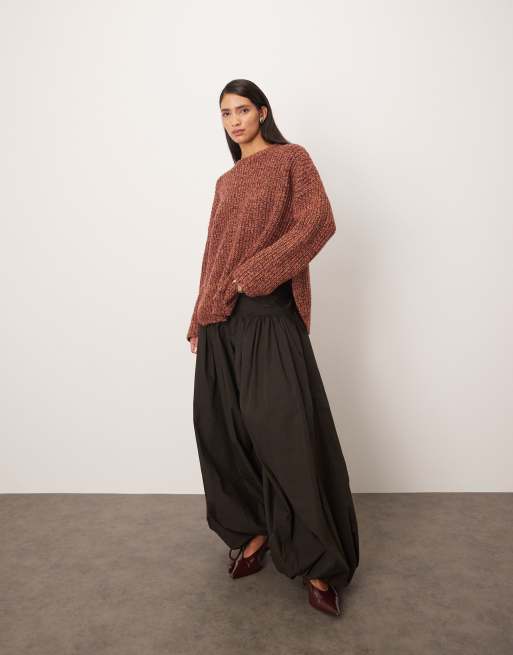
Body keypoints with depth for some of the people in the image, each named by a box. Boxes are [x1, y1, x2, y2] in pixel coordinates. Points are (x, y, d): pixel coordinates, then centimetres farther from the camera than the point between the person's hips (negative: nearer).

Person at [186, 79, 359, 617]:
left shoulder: (291, 158, 5)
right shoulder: (225, 183, 22)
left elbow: (318, 223, -9)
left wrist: (255, 271, -14)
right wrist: (199, 318, 16)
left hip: (269, 315, -6)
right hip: (221, 321, 7)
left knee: (286, 432, -9)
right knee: (223, 428, 6)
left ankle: (316, 562, 6)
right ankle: (253, 532, 24)